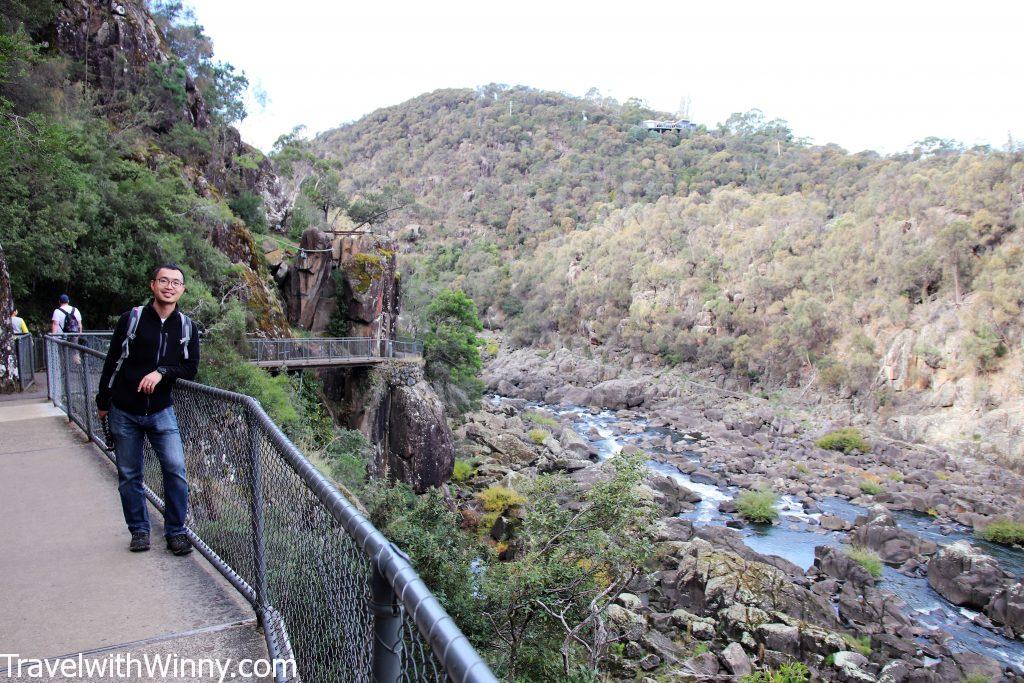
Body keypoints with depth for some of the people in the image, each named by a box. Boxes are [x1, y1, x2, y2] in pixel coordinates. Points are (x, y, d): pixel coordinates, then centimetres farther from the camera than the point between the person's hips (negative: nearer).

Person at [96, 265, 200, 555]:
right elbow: (113, 361, 2)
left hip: (161, 411, 1)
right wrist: (103, 402, 6)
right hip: (124, 412, -1)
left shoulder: (186, 326, 2)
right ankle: (139, 531, 23)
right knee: (129, 476, 8)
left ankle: (176, 531, 7)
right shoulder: (132, 318, -4)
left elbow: (191, 368, 1)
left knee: (176, 470, -7)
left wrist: (162, 372, -17)